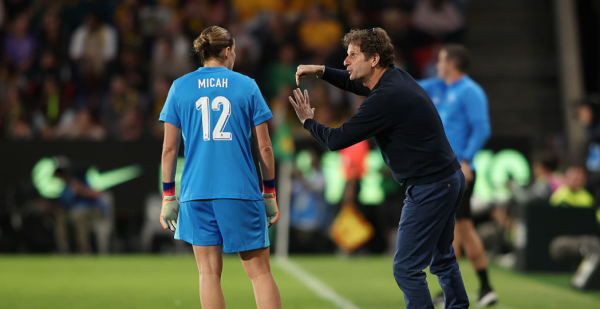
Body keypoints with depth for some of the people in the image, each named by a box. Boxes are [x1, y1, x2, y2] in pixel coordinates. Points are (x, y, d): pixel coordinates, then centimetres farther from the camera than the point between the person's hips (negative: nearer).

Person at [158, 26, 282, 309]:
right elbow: (264, 147, 4)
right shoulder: (247, 86, 5)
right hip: (242, 190, -1)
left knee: (209, 272, 4)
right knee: (259, 271, 3)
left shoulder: (179, 87, 7)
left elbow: (169, 149, 4)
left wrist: (168, 196, 9)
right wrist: (269, 195, 11)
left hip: (196, 191, 1)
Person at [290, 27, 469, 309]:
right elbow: (359, 85, 29)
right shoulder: (397, 78, 7)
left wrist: (308, 121, 2)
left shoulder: (385, 99, -22)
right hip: (450, 179, 10)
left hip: (430, 188, -10)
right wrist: (321, 72, 14)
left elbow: (336, 140, -18)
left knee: (407, 268, -5)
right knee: (442, 259, 21)